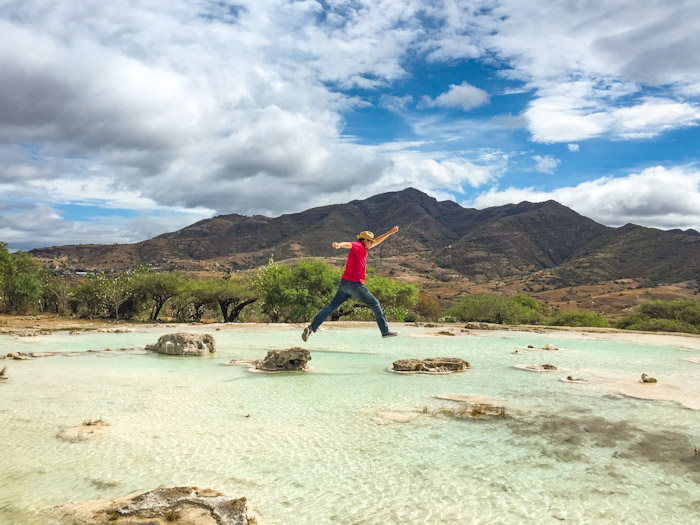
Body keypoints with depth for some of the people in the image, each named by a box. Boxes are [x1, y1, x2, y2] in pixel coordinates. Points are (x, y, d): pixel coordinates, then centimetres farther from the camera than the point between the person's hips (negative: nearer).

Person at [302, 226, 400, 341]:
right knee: (375, 304, 5)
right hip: (355, 284, -9)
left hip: (344, 284, 9)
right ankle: (385, 331, 10)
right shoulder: (358, 245, -6)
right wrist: (339, 245, -50)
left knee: (331, 307, 4)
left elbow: (376, 241, 34)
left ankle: (311, 328, -4)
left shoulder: (363, 248, 21)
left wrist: (390, 233, 39)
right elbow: (348, 244, -28)